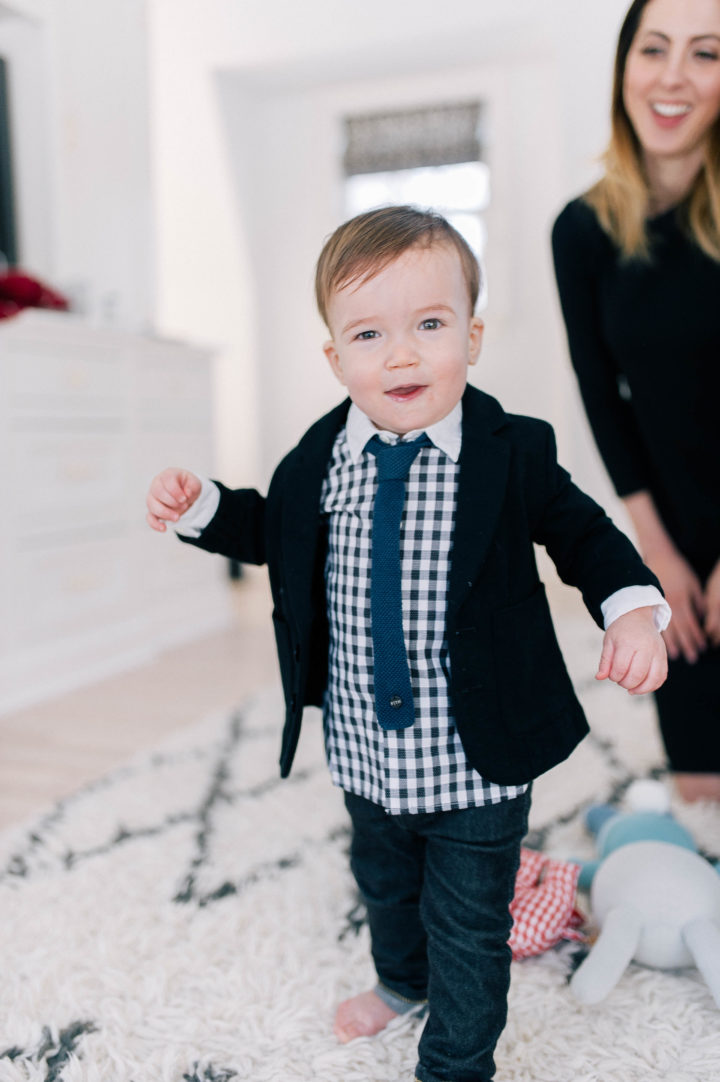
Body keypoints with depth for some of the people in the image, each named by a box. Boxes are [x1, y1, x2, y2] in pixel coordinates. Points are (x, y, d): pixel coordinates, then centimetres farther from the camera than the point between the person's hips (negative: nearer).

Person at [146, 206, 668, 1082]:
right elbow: (274, 528, 11)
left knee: (468, 926, 15)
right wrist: (202, 508, -3)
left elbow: (580, 530, -4)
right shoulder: (319, 460, -7)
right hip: (365, 754, 4)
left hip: (475, 759, -4)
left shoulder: (513, 453, -16)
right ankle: (402, 981, 63)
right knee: (383, 882, 31)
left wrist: (632, 606, -20)